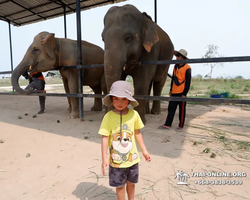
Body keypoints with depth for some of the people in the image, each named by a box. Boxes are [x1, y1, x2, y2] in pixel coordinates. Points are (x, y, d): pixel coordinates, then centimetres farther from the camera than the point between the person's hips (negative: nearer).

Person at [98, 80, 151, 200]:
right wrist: (104, 158, -14)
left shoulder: (134, 114, -10)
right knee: (120, 185, 16)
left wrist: (144, 150, 9)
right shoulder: (108, 117, -17)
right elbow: (105, 137, -14)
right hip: (116, 160, -2)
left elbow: (137, 133, 3)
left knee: (131, 182, 23)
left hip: (132, 158, 3)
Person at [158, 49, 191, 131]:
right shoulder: (175, 66, 13)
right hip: (174, 92, 6)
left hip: (181, 93, -6)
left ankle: (181, 126, 16)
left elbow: (188, 82, -8)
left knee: (182, 109, 5)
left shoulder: (187, 68, -7)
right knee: (171, 108, 6)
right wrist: (171, 90, 16)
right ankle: (167, 125, 11)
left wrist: (184, 93, -11)